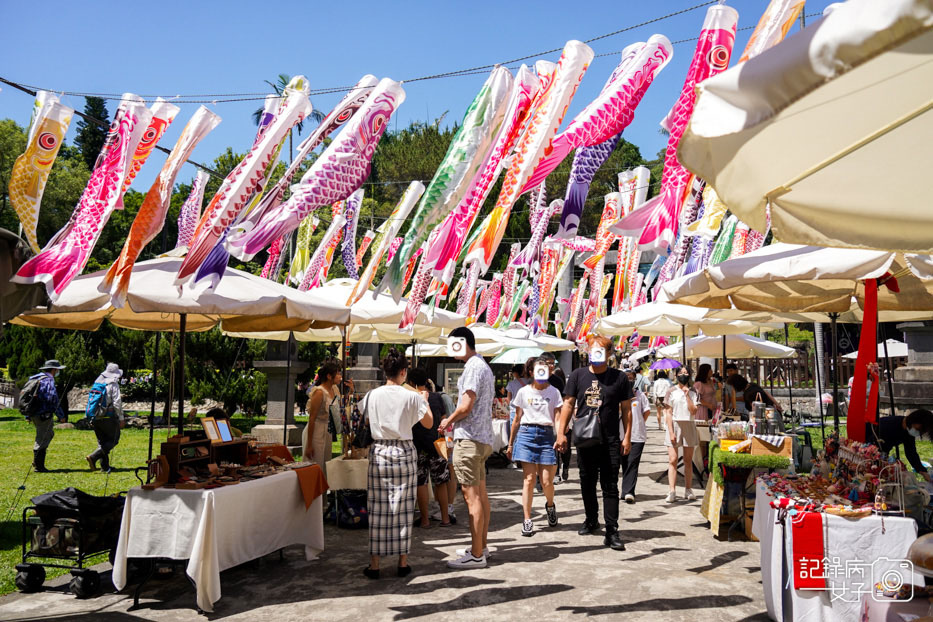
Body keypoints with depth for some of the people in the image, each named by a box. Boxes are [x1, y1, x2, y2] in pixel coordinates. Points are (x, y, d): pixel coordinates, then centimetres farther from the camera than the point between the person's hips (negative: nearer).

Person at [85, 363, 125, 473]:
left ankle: (105, 466, 13)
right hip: (107, 418, -7)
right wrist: (121, 418, -8)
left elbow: (90, 400, 17)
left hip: (95, 418, 7)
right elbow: (117, 403, -14)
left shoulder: (97, 383, 12)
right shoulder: (113, 384, -10)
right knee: (114, 439, 3)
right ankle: (93, 457, -11)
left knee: (102, 441, 14)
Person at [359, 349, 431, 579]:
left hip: (379, 452, 1)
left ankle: (374, 564, 10)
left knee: (377, 509, 5)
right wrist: (425, 400, 18)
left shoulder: (372, 395, -2)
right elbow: (428, 423, 3)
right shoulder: (411, 397, -7)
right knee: (403, 508, 6)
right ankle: (403, 562, 14)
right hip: (404, 452, -1)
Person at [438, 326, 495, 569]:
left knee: (472, 495, -6)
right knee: (480, 493, 15)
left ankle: (476, 555, -2)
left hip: (469, 439, -11)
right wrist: (454, 420, 15)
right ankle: (482, 546, 23)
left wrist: (448, 421, -4)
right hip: (483, 437, 11)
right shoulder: (484, 366, 18)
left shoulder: (473, 367, -14)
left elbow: (466, 405, -20)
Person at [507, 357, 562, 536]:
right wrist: (510, 444, 16)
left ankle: (550, 505, 30)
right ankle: (527, 520, 2)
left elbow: (558, 418, 1)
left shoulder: (554, 392, 8)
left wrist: (560, 438, -16)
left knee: (546, 481, -2)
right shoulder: (524, 392, 11)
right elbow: (517, 419, 16)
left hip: (546, 434, 0)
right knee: (529, 479, -5)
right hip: (526, 434, 0)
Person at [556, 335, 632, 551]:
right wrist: (561, 432, 1)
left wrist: (627, 437, 0)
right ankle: (591, 519, 33)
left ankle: (612, 532, -2)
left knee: (610, 487, -3)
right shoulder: (577, 375, 5)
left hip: (610, 442, -2)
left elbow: (626, 409, 5)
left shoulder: (619, 378, 2)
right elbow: (568, 404, 6)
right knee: (587, 484, 14)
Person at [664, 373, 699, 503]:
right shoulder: (672, 392, 2)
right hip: (675, 425, -3)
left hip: (689, 426, 3)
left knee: (688, 460, 8)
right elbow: (668, 413, -3)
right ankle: (672, 491, -10)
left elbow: (693, 411, -5)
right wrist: (671, 432, -11)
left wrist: (687, 395, -10)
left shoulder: (692, 393, 9)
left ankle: (688, 490, 17)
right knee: (673, 460, -9)